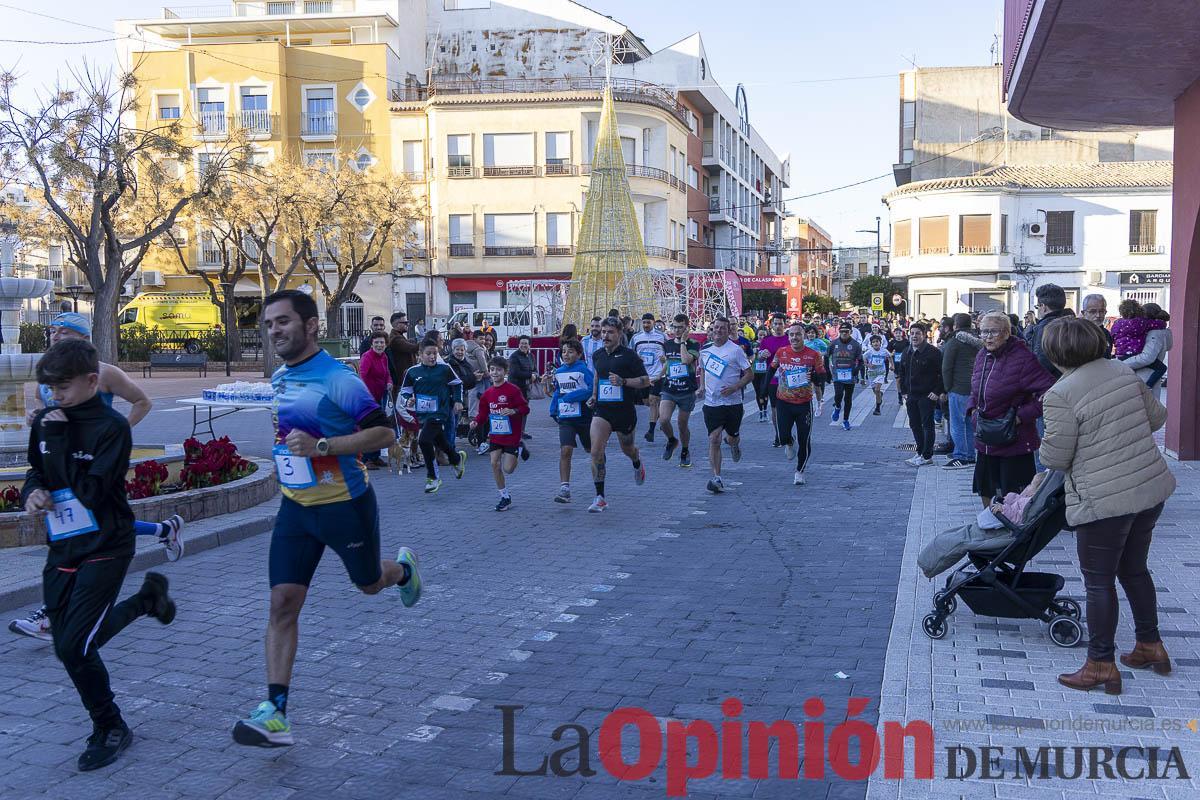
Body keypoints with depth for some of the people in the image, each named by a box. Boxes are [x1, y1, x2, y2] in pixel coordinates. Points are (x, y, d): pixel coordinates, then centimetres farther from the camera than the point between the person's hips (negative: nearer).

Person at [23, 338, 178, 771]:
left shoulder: (112, 427, -15)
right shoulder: (45, 421, 4)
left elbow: (90, 491, -22)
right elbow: (36, 471, 17)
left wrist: (61, 438, -22)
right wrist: (33, 490, -6)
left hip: (105, 548, -7)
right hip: (62, 546, 7)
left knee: (74, 646, -12)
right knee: (67, 643, 15)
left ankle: (110, 729, 11)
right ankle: (146, 598, 36)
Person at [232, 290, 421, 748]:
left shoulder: (337, 379, -19)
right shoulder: (280, 378, 6)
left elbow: (384, 433, -22)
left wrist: (321, 447, -28)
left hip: (345, 504, -6)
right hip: (295, 505, 6)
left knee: (369, 584, 16)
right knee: (283, 602, -5)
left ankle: (404, 569, 54)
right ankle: (275, 714, -5)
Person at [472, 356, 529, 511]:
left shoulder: (513, 389, -13)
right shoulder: (488, 393, 4)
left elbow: (525, 408, -12)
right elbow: (483, 413, 11)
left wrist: (513, 411, -30)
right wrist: (476, 422, -8)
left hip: (511, 435, -5)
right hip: (495, 435, 5)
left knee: (508, 468, -3)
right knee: (495, 464, -3)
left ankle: (519, 451, 31)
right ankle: (505, 497, 11)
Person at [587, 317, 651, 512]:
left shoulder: (629, 355, -9)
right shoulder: (597, 355, 7)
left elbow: (646, 380, -8)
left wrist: (623, 381, -21)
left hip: (625, 410, -3)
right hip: (602, 410, 3)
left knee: (627, 449, 18)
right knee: (596, 451, -15)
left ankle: (638, 464, 57)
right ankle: (600, 498, -11)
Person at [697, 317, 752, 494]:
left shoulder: (736, 350, -7)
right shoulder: (705, 350, 7)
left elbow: (750, 374, -6)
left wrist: (734, 388, -18)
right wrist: (702, 386, 7)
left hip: (732, 403, -2)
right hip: (711, 403, 2)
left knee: (732, 438, 12)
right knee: (714, 440, -8)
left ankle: (735, 443, 51)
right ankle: (716, 478, -7)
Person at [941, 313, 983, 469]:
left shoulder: (954, 342, -8)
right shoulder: (977, 343, 12)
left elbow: (946, 368, -10)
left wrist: (948, 389, -2)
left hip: (959, 389, -7)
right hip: (975, 389, 7)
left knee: (957, 423, -3)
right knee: (970, 424, 13)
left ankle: (961, 457, -4)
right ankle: (970, 457, 17)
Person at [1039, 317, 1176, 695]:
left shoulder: (1059, 395, -18)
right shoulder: (1123, 371, 3)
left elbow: (1056, 457, -14)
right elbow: (1157, 416, 13)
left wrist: (1047, 445, 8)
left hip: (1104, 501, -7)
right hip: (1152, 487, 8)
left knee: (1099, 580, 5)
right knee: (1134, 569, 23)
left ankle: (1101, 665, 13)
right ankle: (1150, 646, 36)